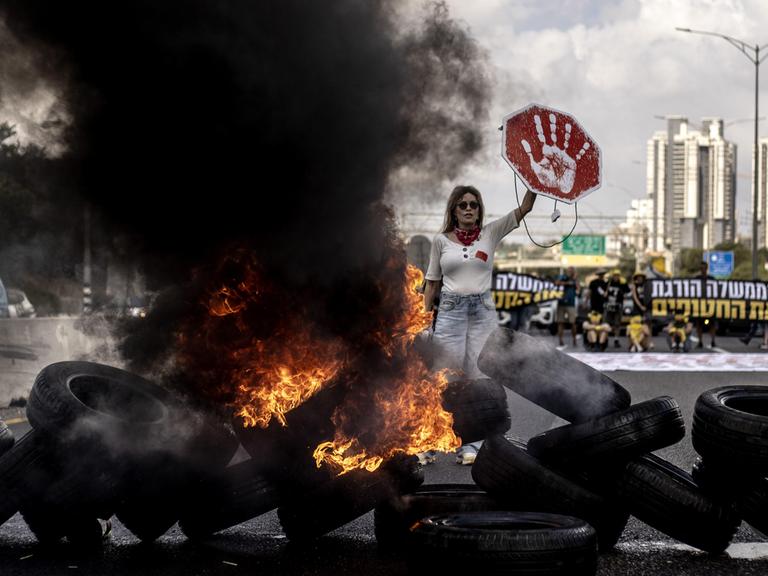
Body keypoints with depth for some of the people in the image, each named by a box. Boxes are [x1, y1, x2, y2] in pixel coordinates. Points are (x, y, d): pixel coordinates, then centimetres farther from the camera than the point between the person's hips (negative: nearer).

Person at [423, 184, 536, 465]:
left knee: (477, 379, 2)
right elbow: (432, 283, 8)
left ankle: (469, 445, 8)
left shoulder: (491, 233, 4)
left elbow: (524, 208, -3)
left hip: (482, 312, 1)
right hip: (450, 311, -1)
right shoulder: (441, 240, 4)